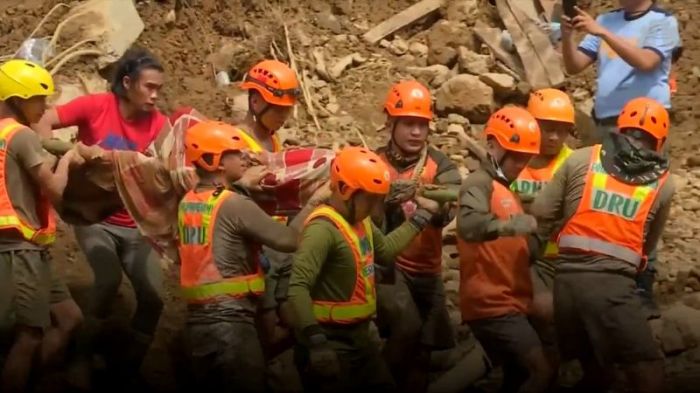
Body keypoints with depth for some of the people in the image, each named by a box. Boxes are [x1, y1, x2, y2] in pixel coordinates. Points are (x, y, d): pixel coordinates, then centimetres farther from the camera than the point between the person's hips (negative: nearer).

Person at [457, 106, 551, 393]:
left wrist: (535, 240, -3)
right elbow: (468, 225, -33)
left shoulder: (506, 188, 20)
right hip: (492, 305, -10)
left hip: (509, 304, 10)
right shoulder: (480, 183, -10)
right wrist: (510, 225, -51)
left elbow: (524, 250, 18)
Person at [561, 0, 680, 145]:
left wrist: (602, 32, -20)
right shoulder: (606, 20, 16)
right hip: (605, 122, 6)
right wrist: (567, 35, -8)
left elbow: (646, 62, -18)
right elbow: (574, 66, 12)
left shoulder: (662, 21, 0)